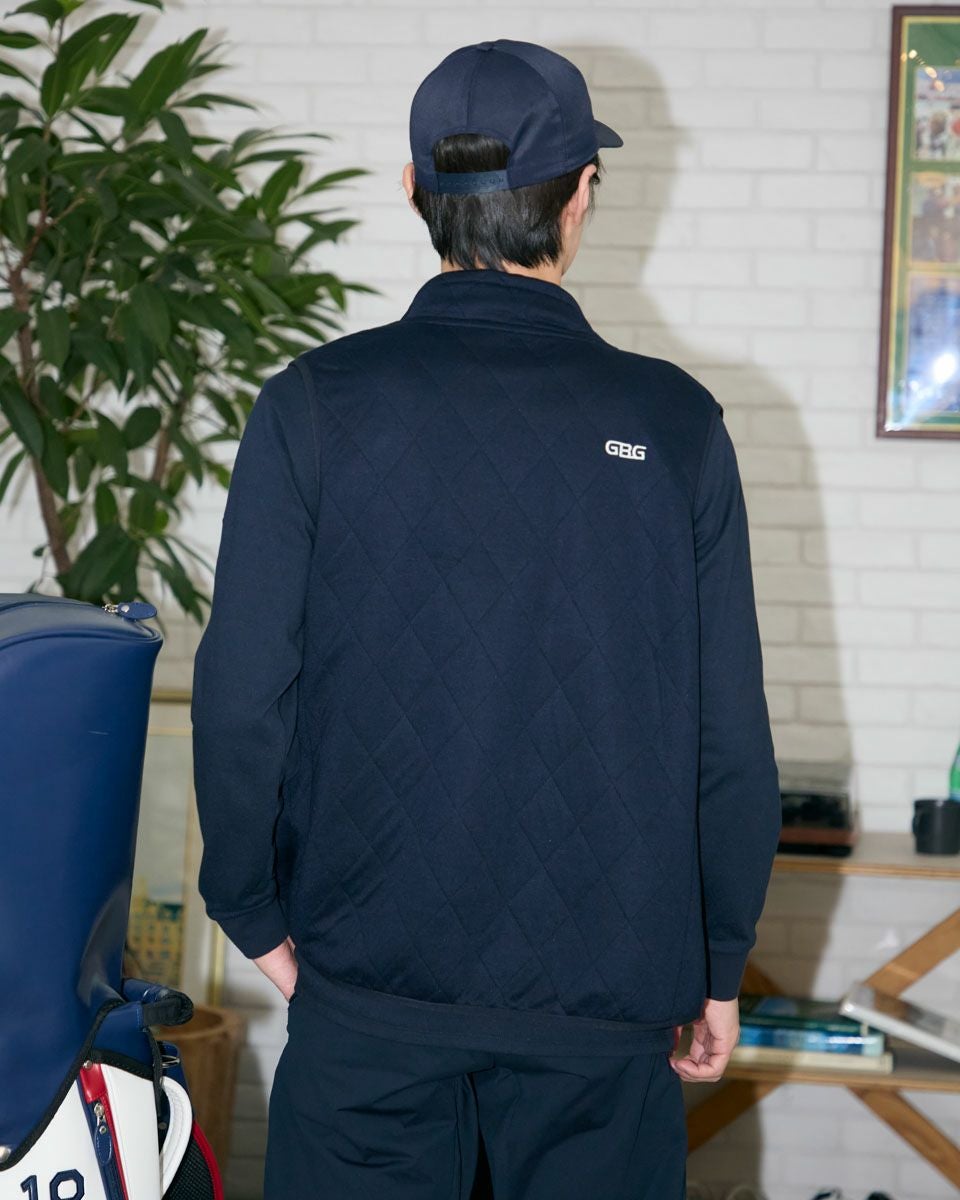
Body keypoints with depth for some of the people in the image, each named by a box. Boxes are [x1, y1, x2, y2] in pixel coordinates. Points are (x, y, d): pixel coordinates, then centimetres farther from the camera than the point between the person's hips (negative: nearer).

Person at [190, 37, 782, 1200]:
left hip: (368, 973, 0)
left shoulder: (314, 406, -6)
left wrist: (256, 916, 7)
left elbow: (242, 698, -7)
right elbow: (731, 733, -3)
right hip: (606, 977, 1)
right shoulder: (673, 421, -4)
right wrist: (720, 965, 8)